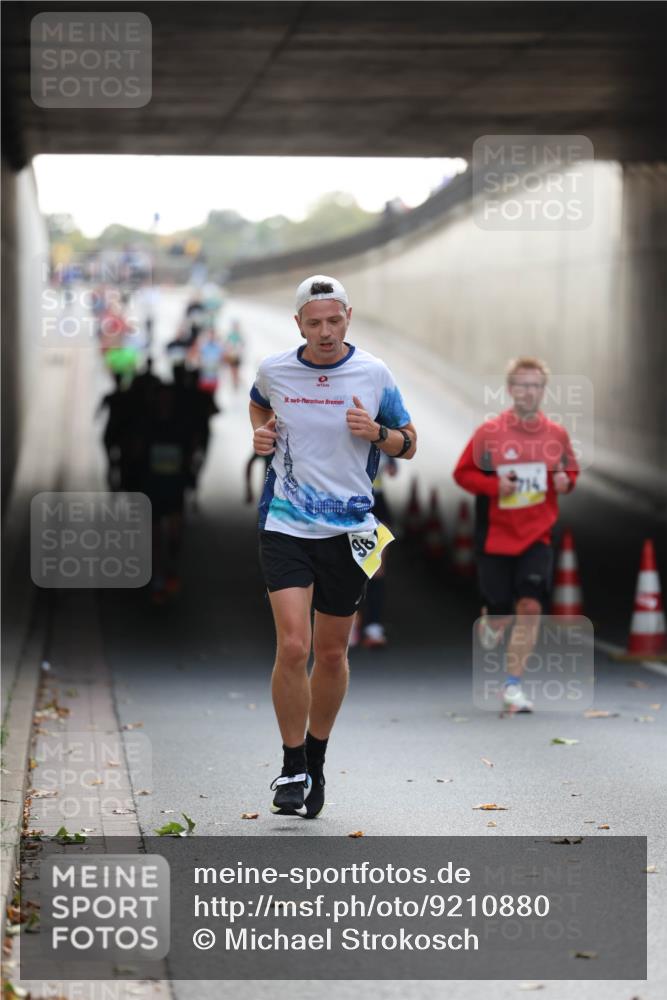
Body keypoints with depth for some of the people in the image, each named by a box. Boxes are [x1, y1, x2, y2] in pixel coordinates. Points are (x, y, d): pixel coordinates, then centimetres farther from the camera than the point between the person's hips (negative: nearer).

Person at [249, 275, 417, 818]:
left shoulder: (374, 374, -2)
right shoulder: (274, 370, 0)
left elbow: (409, 443, 7)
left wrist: (376, 432, -14)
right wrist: (260, 431, 2)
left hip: (349, 530, 1)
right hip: (285, 526, -1)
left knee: (331, 652, 10)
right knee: (293, 647, -14)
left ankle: (316, 761, 29)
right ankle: (292, 771, -2)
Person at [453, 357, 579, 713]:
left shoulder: (557, 434, 3)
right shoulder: (488, 433, -4)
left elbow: (571, 471, 17)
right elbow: (462, 472, 1)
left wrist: (565, 481, -6)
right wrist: (494, 485, -16)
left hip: (537, 537, 1)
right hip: (495, 535, -1)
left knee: (530, 607, -14)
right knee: (500, 613, 2)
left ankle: (513, 686, -5)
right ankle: (489, 625, 43)